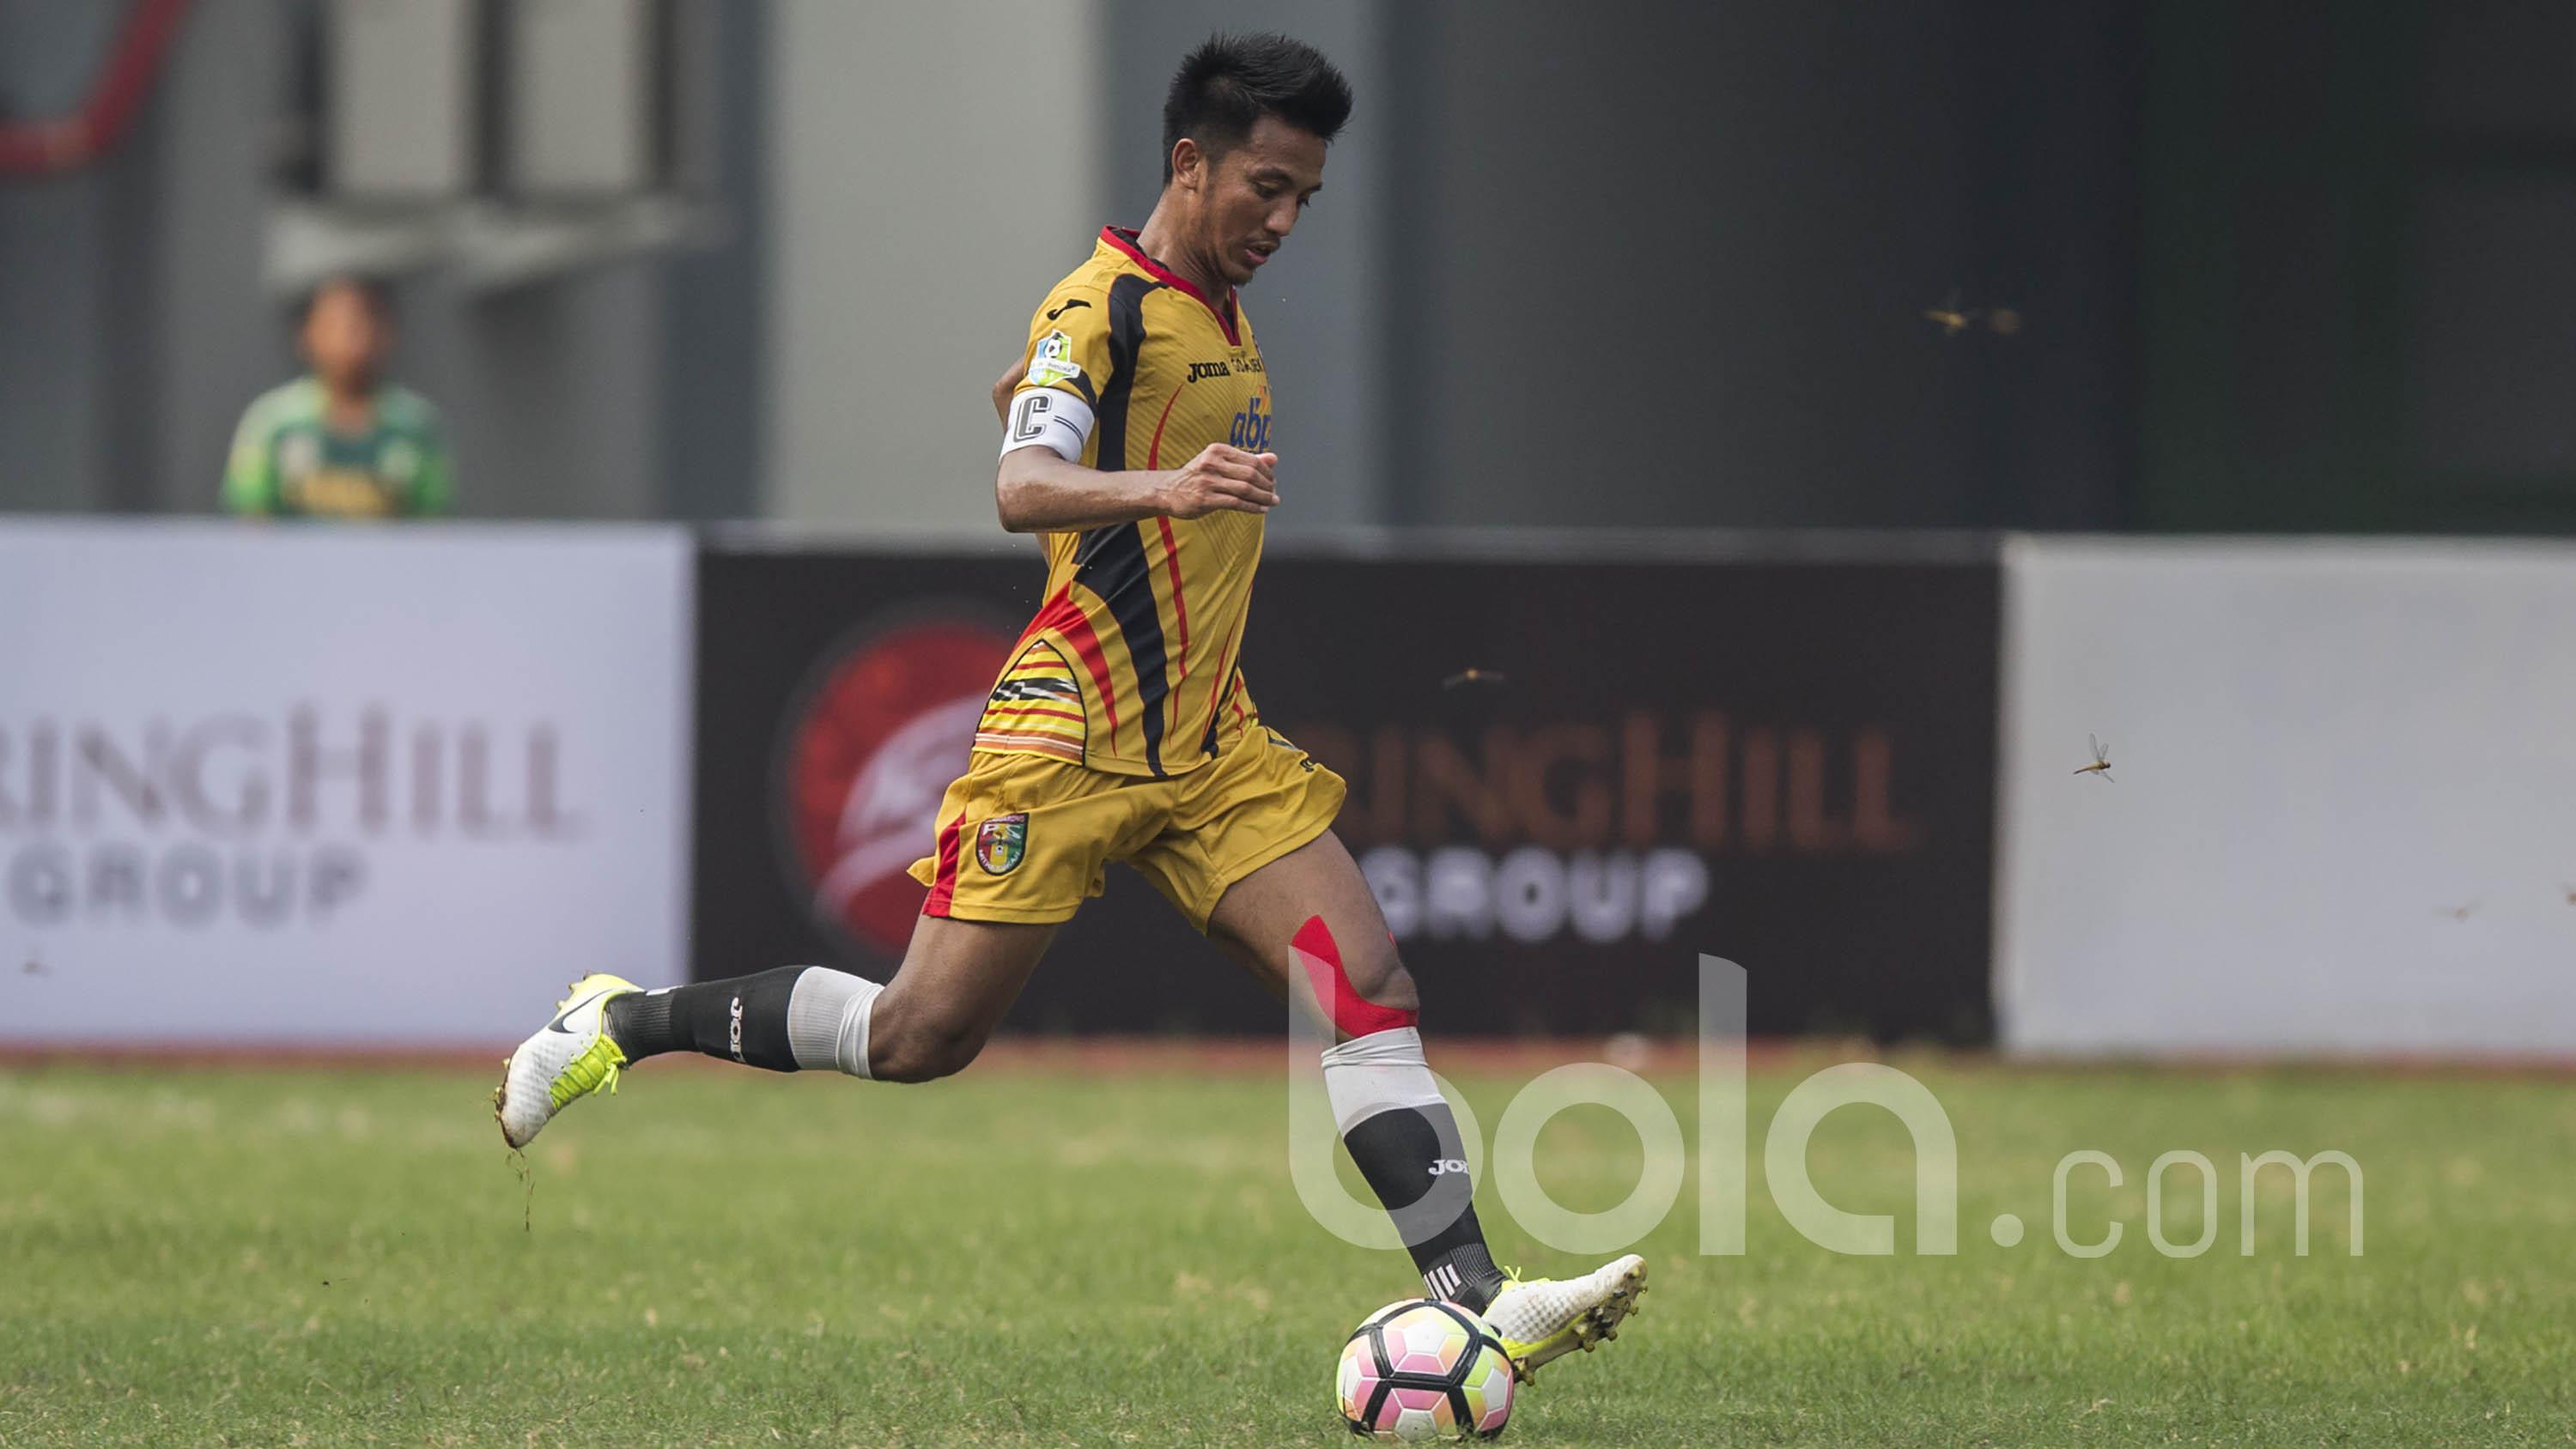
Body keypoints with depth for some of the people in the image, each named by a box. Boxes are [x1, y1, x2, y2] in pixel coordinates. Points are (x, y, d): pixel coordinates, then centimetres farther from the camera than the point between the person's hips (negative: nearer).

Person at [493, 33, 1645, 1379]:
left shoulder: (1226, 322, 16)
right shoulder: (1101, 306, -11)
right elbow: (1025, 488, -28)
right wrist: (1159, 486, -45)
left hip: (1211, 748, 8)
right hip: (1072, 741, -8)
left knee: (1367, 983, -9)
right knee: (921, 1037, -7)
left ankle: (1473, 1294, -14)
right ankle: (622, 1022, 11)